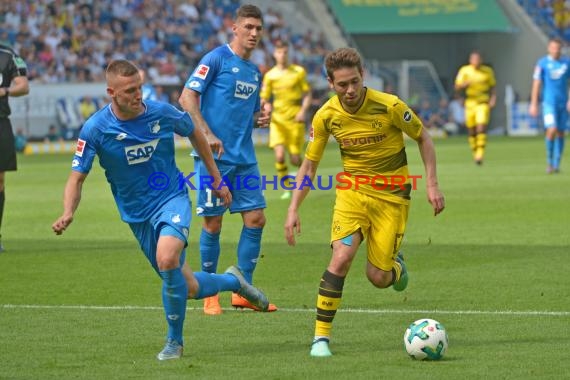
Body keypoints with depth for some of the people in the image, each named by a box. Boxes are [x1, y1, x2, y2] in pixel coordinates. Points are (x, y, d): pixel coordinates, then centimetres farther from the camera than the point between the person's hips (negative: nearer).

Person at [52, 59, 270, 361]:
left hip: (172, 199, -2)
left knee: (167, 259, -32)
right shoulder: (95, 129, -13)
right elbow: (77, 177, -9)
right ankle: (233, 281, 40)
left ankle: (174, 341, -13)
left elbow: (194, 134, 10)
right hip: (137, 215, 2)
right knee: (188, 288, 5)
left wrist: (216, 179, 15)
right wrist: (68, 213, -29)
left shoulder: (162, 113, -10)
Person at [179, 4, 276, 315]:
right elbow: (187, 97, -12)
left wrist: (260, 119, 6)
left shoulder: (255, 72, 16)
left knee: (255, 219, 0)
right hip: (214, 157, -7)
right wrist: (207, 134, -21)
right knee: (213, 223, -1)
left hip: (245, 159, 7)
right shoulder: (216, 59, -6)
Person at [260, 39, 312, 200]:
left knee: (295, 160, -2)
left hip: (295, 120, -1)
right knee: (279, 155, -16)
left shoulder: (299, 72, 3)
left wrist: (303, 111, -10)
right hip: (278, 119, 1)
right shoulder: (269, 75, 5)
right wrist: (266, 105, -14)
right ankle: (286, 189, -2)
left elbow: (307, 95, 7)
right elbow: (264, 98, 10)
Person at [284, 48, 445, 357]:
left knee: (378, 278, -4)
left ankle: (396, 266, 35)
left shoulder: (389, 106, -17)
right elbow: (309, 164, 3)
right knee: (341, 257, -22)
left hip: (391, 195, -1)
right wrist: (293, 210, -4)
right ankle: (321, 337, -15)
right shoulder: (326, 116, -9)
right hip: (352, 190, 1)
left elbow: (423, 138, -1)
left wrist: (432, 183, -6)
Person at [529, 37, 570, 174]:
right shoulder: (542, 63, -3)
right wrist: (533, 104, -6)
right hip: (549, 102, -4)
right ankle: (549, 160, 0)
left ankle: (556, 164, 16)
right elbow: (536, 84, -3)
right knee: (552, 130, -18)